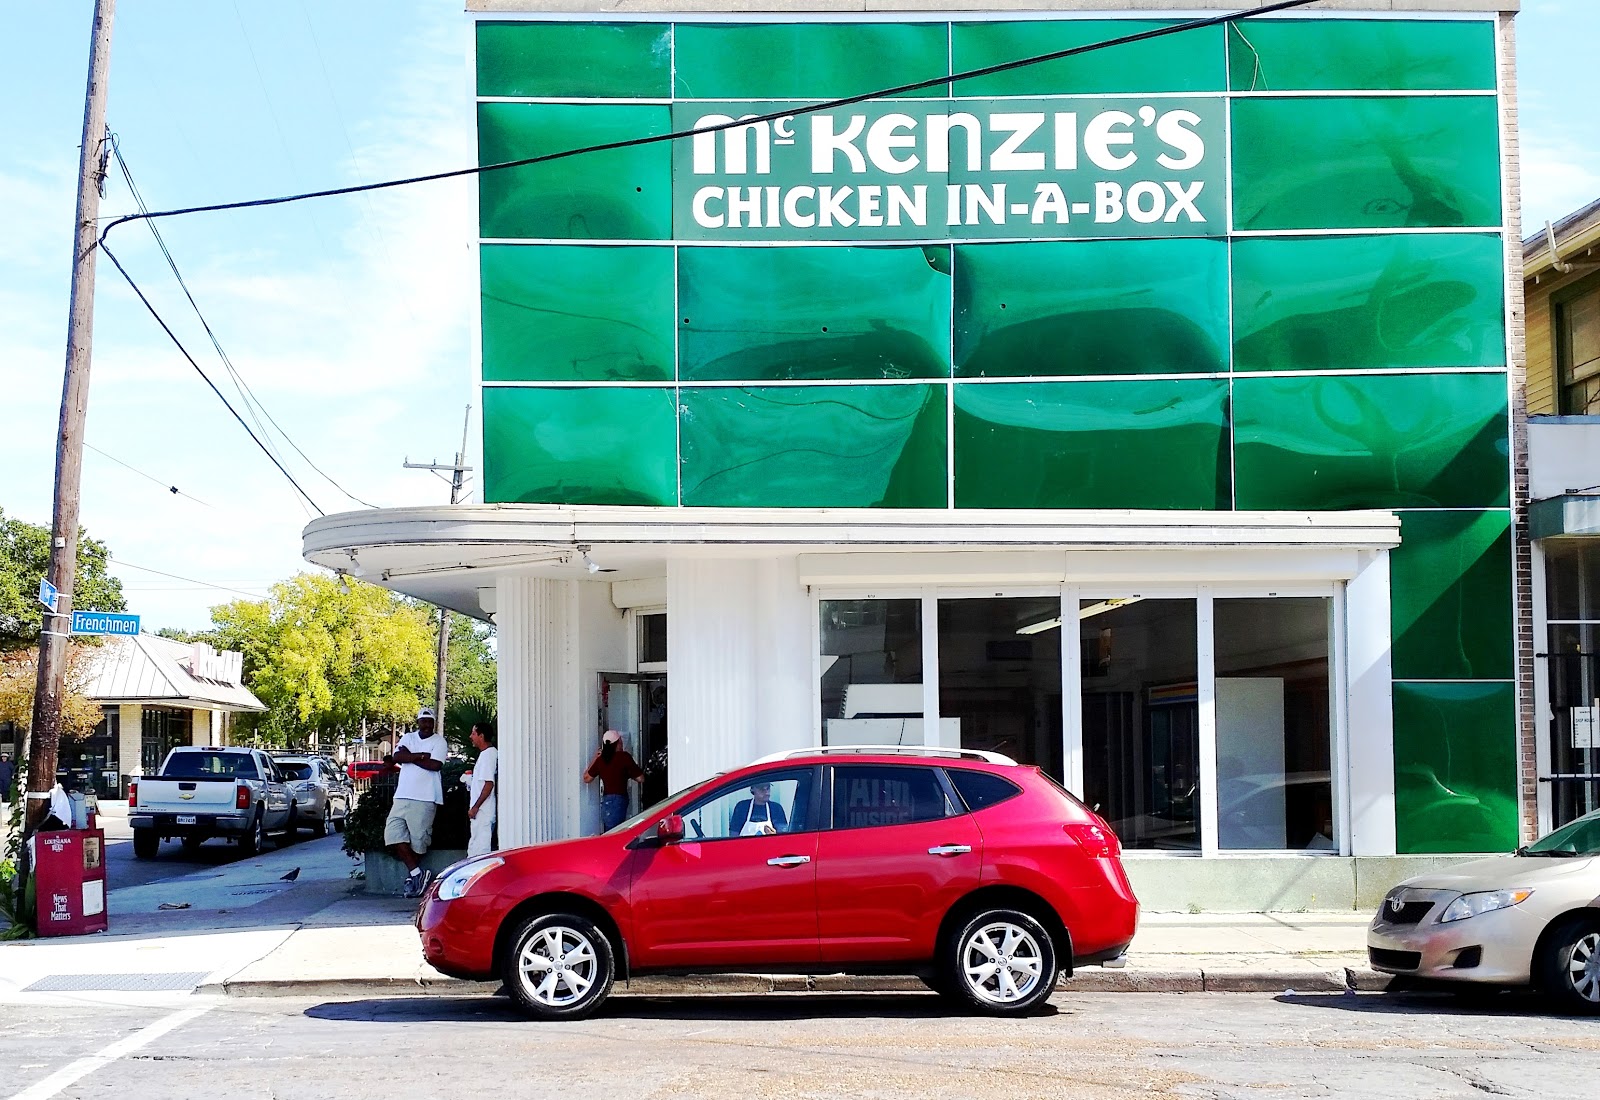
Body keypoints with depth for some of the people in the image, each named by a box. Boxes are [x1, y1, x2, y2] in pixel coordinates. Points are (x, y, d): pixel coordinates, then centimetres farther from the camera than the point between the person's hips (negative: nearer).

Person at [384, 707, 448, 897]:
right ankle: (417, 873, -3)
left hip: (425, 798, -5)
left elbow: (435, 765, -13)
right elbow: (397, 757, -2)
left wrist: (410, 756, -5)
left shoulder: (439, 741, 2)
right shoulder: (408, 738, 15)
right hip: (403, 796, 5)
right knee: (393, 832, -6)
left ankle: (412, 875, 9)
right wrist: (422, 756, -11)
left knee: (418, 838, -5)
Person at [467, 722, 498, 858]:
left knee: (479, 851, -9)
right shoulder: (491, 753, 16)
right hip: (482, 811, 11)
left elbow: (489, 784, -21)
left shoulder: (488, 755, -15)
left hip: (483, 811, -11)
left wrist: (475, 807, -20)